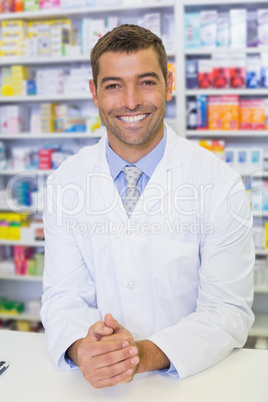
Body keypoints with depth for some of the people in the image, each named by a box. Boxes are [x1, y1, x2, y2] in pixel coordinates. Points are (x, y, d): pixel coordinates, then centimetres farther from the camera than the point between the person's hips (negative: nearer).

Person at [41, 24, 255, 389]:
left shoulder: (221, 184, -7)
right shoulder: (65, 183, 0)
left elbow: (229, 310, -7)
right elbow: (64, 297, -1)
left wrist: (149, 354, -24)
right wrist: (81, 347, -22)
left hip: (190, 378, -1)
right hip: (98, 385, 2)